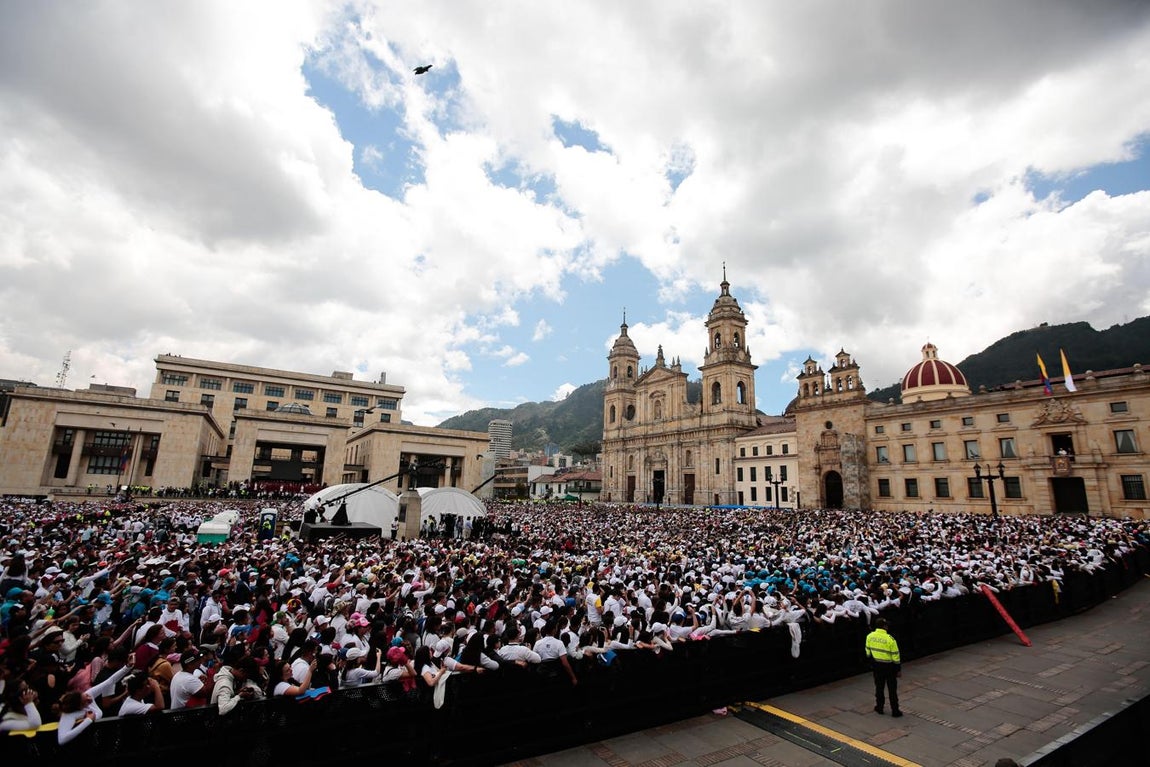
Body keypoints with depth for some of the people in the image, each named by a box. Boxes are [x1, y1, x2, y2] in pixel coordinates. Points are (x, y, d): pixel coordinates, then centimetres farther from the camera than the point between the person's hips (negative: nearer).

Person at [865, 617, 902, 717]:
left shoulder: (869, 636, -7)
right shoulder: (890, 639, -21)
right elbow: (895, 656, -15)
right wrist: (899, 669, -4)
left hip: (877, 665, 4)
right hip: (889, 666, -3)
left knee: (879, 687, 17)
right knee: (892, 689, 11)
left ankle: (879, 708, 26)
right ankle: (895, 711, 19)